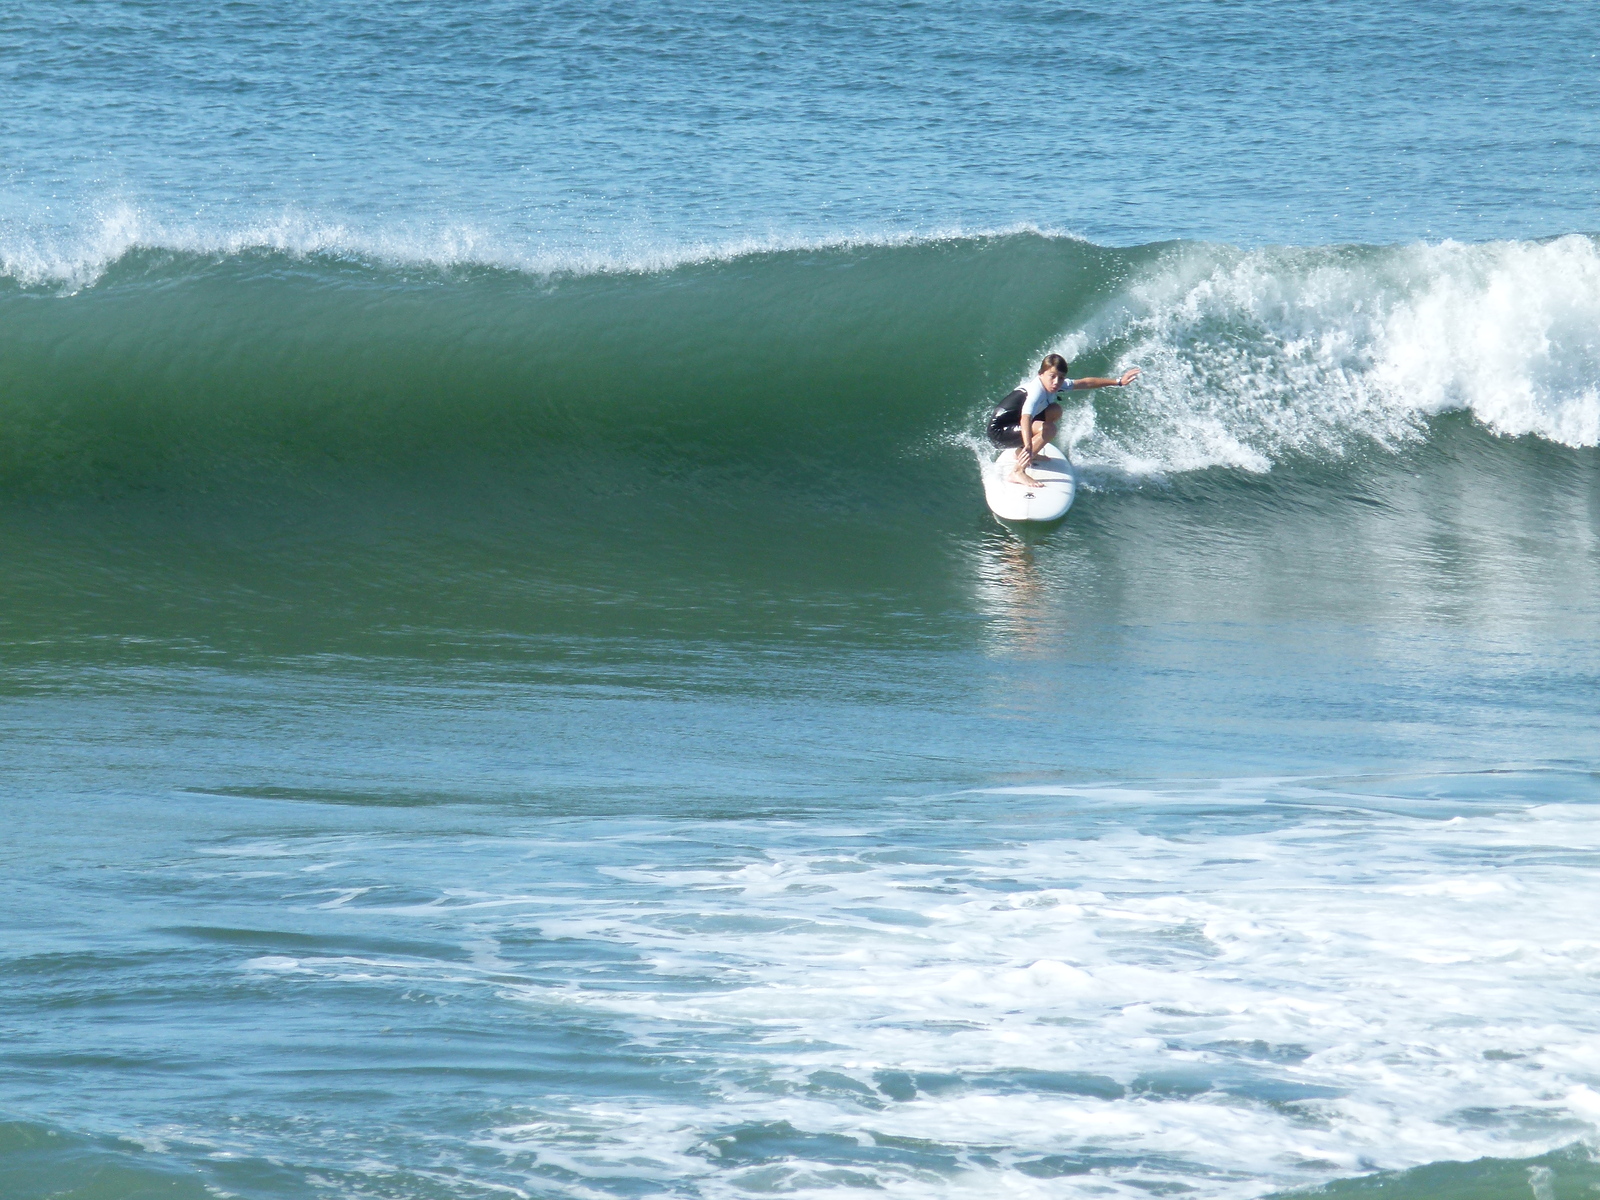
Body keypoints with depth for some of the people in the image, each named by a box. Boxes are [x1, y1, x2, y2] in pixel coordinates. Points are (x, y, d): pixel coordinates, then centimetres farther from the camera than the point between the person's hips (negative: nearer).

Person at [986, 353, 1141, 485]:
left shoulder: (1055, 384, -3)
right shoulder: (1036, 391, -31)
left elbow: (1085, 383, 10)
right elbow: (1025, 418, -47)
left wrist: (1117, 382, 13)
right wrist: (1028, 447, -62)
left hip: (1013, 423, 10)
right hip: (999, 433, -10)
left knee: (1055, 411, 15)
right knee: (1048, 429, -27)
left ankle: (1020, 455, 17)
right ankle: (1018, 472, -26)